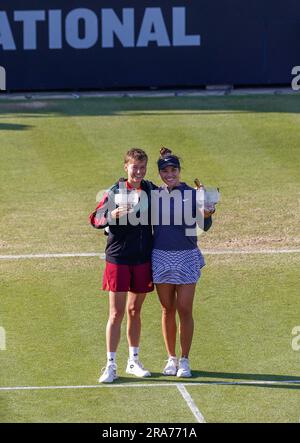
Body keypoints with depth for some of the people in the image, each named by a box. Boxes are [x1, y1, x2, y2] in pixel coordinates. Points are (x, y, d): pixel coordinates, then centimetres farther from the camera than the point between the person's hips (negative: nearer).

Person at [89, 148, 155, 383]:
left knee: (134, 311, 13)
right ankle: (111, 365, 0)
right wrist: (114, 214, -23)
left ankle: (134, 361, 24)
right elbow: (95, 219, -7)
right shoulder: (114, 192, -5)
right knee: (116, 313, -4)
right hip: (118, 259, -3)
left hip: (142, 260, 3)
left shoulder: (152, 192, 5)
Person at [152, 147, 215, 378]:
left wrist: (206, 215, -32)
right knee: (167, 310, 8)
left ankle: (184, 361, 7)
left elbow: (205, 226, -13)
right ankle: (171, 359, 18)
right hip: (161, 257, 2)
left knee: (185, 310, -2)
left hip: (186, 257, -2)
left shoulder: (191, 194, -4)